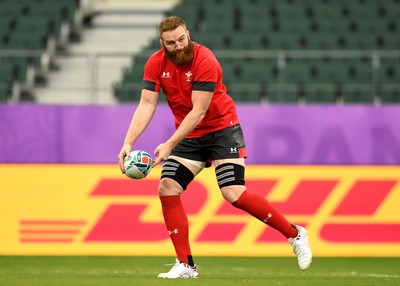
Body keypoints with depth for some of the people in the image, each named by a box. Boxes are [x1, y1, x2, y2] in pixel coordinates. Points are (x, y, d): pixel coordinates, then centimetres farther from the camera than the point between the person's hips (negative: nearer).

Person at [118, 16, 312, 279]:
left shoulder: (204, 61, -23)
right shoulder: (156, 64, -6)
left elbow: (198, 111, -25)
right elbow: (146, 105, -7)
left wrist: (170, 145, -29)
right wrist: (128, 143, -20)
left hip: (222, 129, -6)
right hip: (189, 136, 6)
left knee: (234, 194, -18)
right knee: (167, 189, -9)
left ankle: (295, 235, -1)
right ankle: (186, 265, -1)